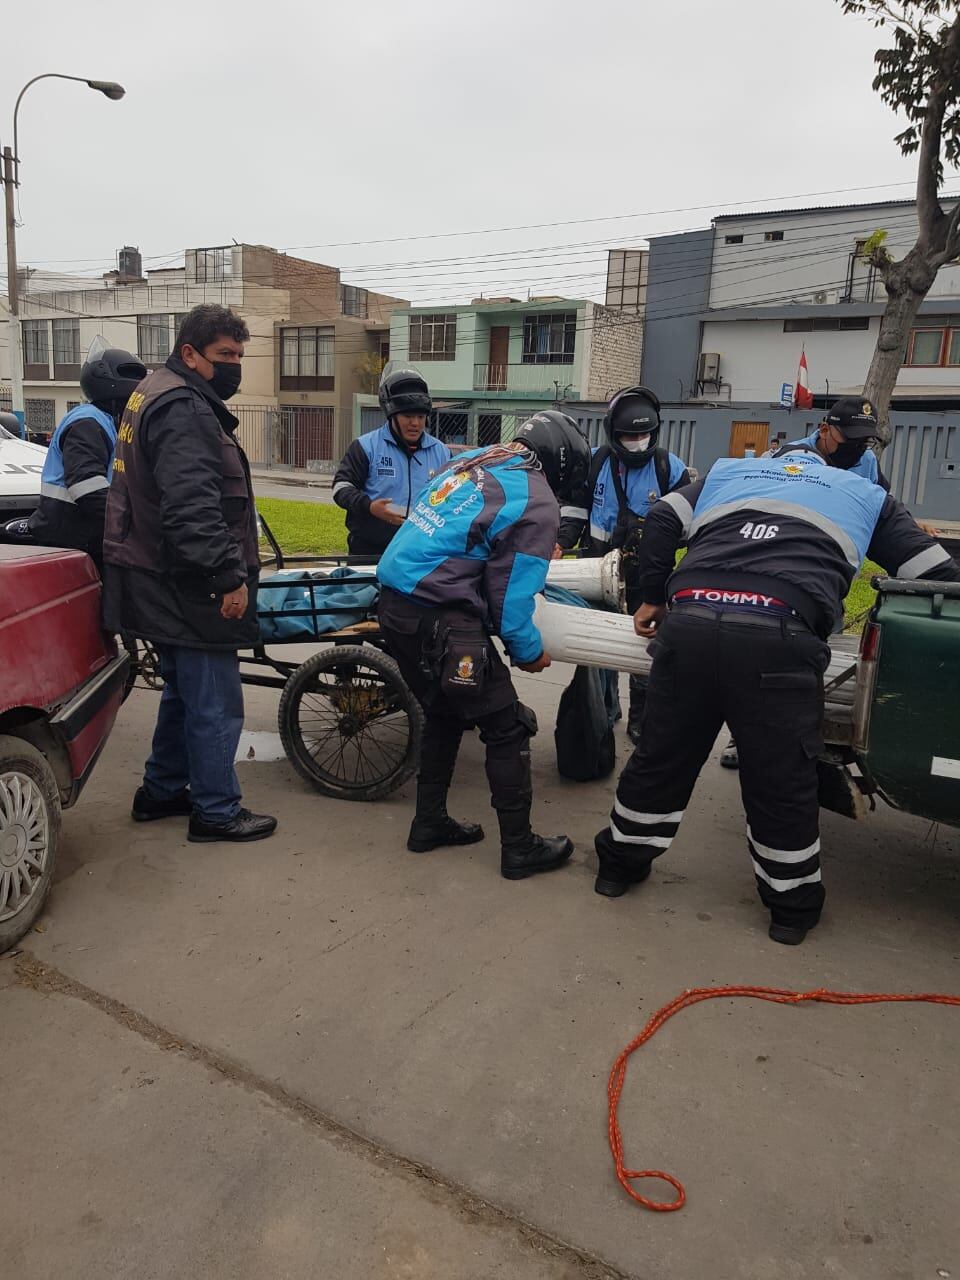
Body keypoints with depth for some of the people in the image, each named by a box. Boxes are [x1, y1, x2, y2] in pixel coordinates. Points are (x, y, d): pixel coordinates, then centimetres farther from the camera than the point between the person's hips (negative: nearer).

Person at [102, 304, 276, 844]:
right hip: (188, 589, -11)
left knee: (185, 691, 22)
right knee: (216, 702, -1)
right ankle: (217, 811, 11)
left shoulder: (159, 396, 18)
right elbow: (192, 509, -29)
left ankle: (162, 791, 34)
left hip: (168, 585, 11)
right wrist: (229, 576, -25)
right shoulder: (183, 410, -18)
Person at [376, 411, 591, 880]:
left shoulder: (476, 459, 14)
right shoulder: (538, 506, -8)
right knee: (507, 727, 6)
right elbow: (512, 598, -9)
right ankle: (519, 848, 16)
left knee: (444, 714, 25)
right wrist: (530, 653, 8)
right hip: (438, 619, -8)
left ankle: (429, 823, 35)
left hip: (393, 601, 9)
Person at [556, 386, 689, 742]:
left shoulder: (670, 468, -7)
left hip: (648, 576, -2)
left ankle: (640, 721, 21)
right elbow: (576, 506, 8)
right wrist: (563, 542, -6)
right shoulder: (596, 461, -2)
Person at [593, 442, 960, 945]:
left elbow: (661, 520, 19)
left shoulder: (728, 469, 32)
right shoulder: (866, 493, 28)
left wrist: (652, 597, 25)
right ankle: (792, 905, 30)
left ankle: (620, 863, 35)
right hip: (779, 637, -2)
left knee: (660, 757, 17)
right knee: (783, 781, 12)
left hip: (690, 621, 3)